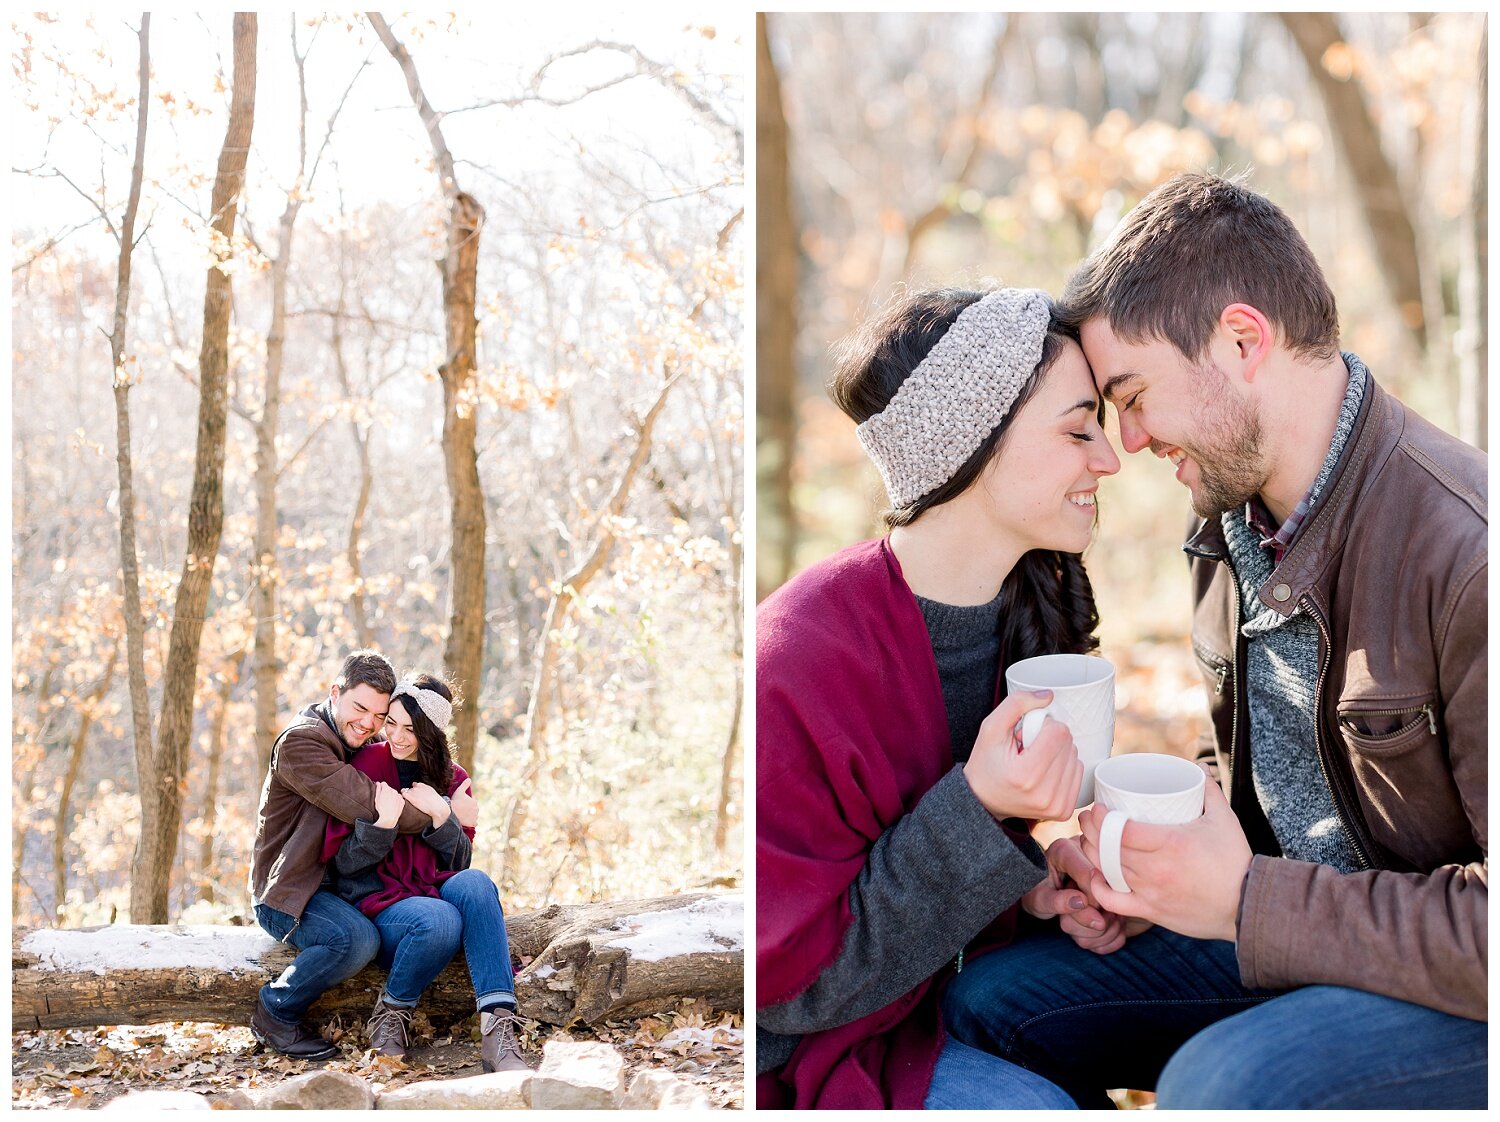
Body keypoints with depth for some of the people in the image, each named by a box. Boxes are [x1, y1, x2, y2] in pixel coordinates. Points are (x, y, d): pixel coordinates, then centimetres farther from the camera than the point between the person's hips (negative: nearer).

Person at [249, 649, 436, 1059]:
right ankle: (275, 1012, -12)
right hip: (287, 893, -9)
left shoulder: (363, 748, 13)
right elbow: (364, 806, -26)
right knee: (356, 938, -34)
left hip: (340, 883, 9)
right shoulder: (300, 742, -16)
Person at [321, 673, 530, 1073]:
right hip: (376, 903, -3)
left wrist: (440, 814, -14)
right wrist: (384, 822, -23)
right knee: (441, 920, -37)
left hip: (433, 891, 3)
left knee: (475, 883, -32)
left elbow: (461, 861, 3)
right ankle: (390, 1015, -9)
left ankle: (498, 1033, -39)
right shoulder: (365, 767, -1)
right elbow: (343, 862, -4)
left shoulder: (451, 779, 10)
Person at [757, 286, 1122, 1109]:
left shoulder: (1033, 609, -2)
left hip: (954, 986, 7)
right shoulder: (796, 664, -26)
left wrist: (1034, 884, -11)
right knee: (1035, 1110, -28)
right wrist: (982, 811, -32)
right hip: (793, 1049, -7)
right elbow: (791, 983, -22)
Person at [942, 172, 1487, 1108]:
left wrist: (1246, 900, -24)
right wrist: (1152, 867, -4)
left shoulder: (1465, 556, -27)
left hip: (1461, 984, -8)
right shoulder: (1232, 522, 3)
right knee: (993, 1004, -1)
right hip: (1286, 919, 8)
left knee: (1219, 1087, -32)